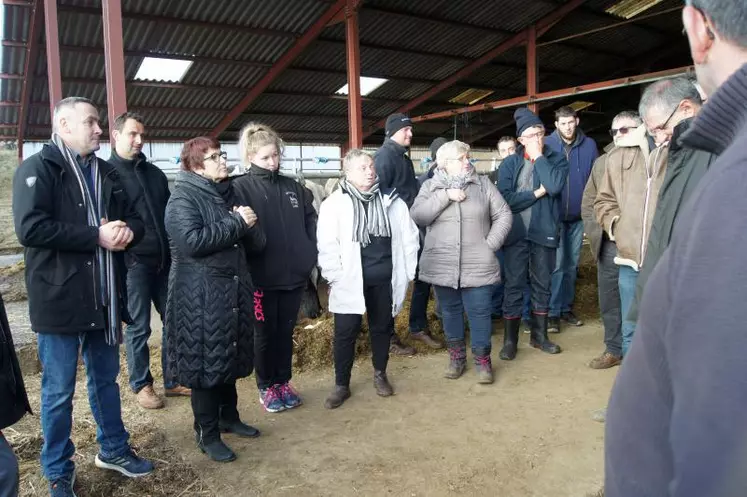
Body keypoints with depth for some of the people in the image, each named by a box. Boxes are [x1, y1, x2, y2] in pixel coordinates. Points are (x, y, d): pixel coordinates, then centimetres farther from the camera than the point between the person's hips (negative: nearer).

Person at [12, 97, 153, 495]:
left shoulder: (106, 172, 14)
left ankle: (113, 449, 36)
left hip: (103, 296, 6)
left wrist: (127, 230, -7)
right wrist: (97, 236, -20)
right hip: (59, 297, -6)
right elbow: (30, 228, -20)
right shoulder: (37, 169, -7)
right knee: (59, 391, 6)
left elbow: (134, 218, 16)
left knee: (106, 379, 18)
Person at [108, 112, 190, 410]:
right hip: (133, 262, -5)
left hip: (165, 260, 6)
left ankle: (173, 380, 23)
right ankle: (141, 385, 19)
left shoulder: (154, 173, 15)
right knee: (138, 327, 4)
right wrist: (122, 256, -16)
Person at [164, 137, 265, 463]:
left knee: (231, 357, 17)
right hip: (200, 297, -7)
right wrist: (236, 223, -19)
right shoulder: (183, 198, -9)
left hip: (233, 291, 7)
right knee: (204, 362, 2)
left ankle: (229, 416, 35)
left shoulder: (228, 194, 13)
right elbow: (192, 241, -26)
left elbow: (257, 242, 9)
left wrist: (248, 223, -12)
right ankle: (207, 434, 16)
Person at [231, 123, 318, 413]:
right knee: (265, 334, 10)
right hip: (261, 277, -4)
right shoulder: (240, 188, -5)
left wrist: (309, 257, 4)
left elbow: (311, 223, 11)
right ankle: (266, 387, 28)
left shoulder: (293, 187, 9)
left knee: (286, 332, 16)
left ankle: (284, 382, 32)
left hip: (294, 275, 4)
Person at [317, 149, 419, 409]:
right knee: (345, 332, 4)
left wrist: (407, 271, 5)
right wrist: (335, 277, -12)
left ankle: (380, 375, 36)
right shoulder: (334, 204, -5)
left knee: (382, 327, 16)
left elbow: (408, 236, 8)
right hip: (350, 280, -2)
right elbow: (327, 245, -7)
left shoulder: (391, 200, 4)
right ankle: (341, 385, 20)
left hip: (385, 278, 3)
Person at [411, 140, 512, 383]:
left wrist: (491, 243, -6)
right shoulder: (431, 186, 5)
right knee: (450, 311, 12)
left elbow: (503, 215, 5)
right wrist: (445, 195, -16)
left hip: (477, 266, -1)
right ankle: (456, 356, 28)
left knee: (479, 312, 3)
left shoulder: (483, 184, 5)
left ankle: (482, 359, 19)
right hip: (442, 266, 1)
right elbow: (416, 216, -10)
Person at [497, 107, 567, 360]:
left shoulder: (556, 159, 4)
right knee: (514, 286, 3)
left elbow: (555, 185, -17)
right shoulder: (509, 163, 3)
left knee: (542, 285, 12)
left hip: (544, 232, 1)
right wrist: (537, 193, -11)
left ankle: (539, 334, 27)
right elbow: (505, 199, -10)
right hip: (516, 234, -1)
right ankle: (510, 340, 13)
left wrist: (538, 156, -9)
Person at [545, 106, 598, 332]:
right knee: (557, 264, -5)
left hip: (578, 216, 3)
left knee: (572, 265, 12)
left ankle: (566, 307, 23)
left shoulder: (589, 145, 2)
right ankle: (553, 312, 2)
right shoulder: (547, 145, -5)